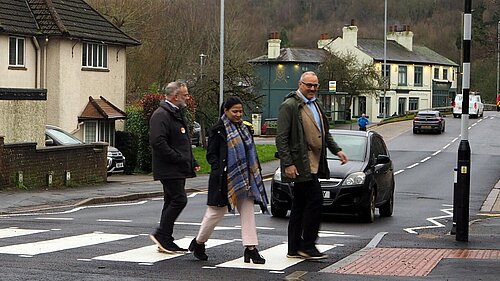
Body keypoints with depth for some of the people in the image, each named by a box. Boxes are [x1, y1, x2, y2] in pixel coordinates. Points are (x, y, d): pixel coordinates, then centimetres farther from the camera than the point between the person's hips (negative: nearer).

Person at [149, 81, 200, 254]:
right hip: (169, 169, -10)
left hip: (179, 169, 10)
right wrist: (179, 159, -22)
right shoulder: (161, 115, -14)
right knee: (179, 200, -14)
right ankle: (161, 235, -7)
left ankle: (166, 242, 15)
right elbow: (158, 142, -24)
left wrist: (192, 162, 17)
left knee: (172, 202, 11)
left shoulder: (177, 114, 20)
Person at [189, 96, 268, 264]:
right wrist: (220, 169, -20)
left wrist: (254, 172, 11)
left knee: (248, 212, -1)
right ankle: (198, 243, 21)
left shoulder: (243, 129, 15)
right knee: (217, 212, 2)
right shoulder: (218, 130, -7)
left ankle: (250, 248, -2)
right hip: (224, 179, -6)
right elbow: (211, 155, -7)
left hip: (245, 178, 6)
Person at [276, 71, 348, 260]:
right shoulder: (290, 106, -9)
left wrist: (336, 150, 15)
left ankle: (295, 248, 15)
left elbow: (325, 133, 29)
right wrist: (287, 164, -19)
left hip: (313, 164, 9)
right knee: (315, 199, -14)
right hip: (300, 165, -9)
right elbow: (281, 138, -13)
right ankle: (307, 245, -7)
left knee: (300, 205, 11)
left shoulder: (315, 105, 19)